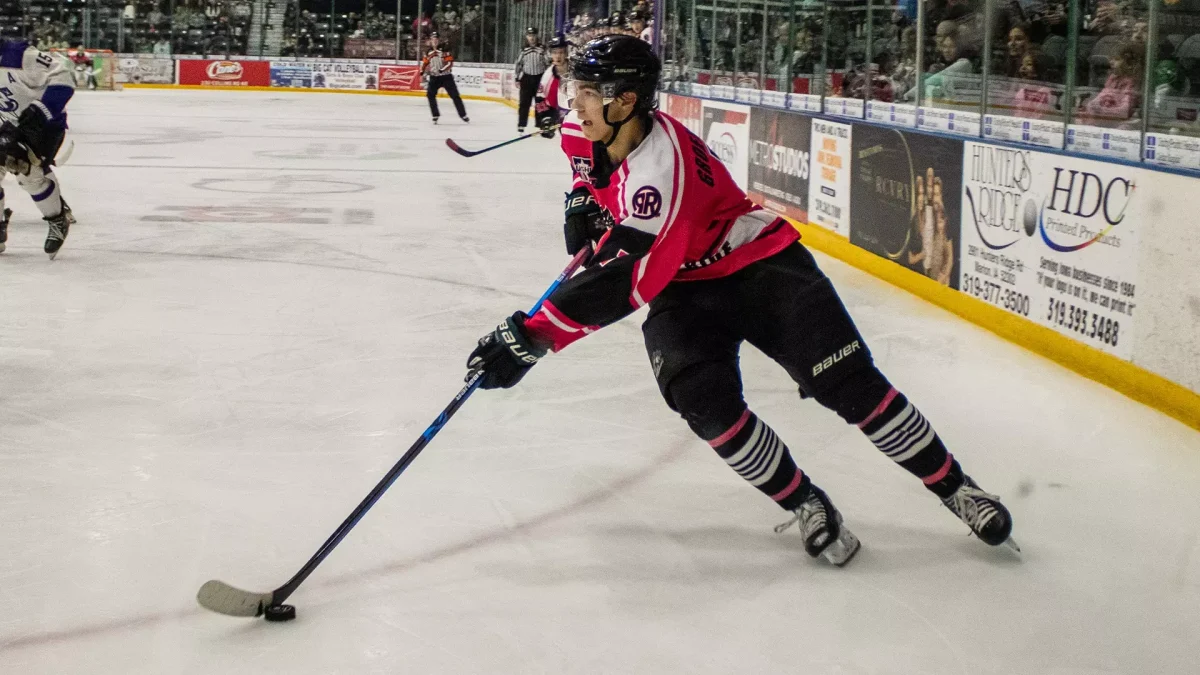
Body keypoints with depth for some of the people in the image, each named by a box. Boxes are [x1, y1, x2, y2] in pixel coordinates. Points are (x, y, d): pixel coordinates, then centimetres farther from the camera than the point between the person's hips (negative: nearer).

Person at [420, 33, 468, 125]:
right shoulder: (428, 53, 5)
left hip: (446, 77, -4)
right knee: (430, 94, -13)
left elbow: (450, 62, -17)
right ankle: (435, 115, -2)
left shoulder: (444, 51, -10)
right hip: (434, 77, 4)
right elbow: (425, 64, 17)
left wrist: (442, 69, -29)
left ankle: (463, 115, 8)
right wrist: (423, 72, 6)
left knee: (455, 95, -2)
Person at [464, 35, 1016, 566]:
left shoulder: (664, 167, -34)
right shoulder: (582, 134, -8)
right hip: (682, 288, 6)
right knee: (707, 405, -18)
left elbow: (625, 283, -38)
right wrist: (582, 202, 3)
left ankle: (955, 489, 10)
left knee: (851, 386, -7)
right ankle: (807, 508, 0)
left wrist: (531, 336, -39)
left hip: (761, 264, -6)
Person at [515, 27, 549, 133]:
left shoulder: (542, 49, -3)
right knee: (524, 103, 2)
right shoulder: (524, 50, 5)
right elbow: (519, 64, 11)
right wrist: (517, 79, 7)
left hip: (540, 78, -2)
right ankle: (521, 125, 7)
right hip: (527, 78, 2)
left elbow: (548, 63, -2)